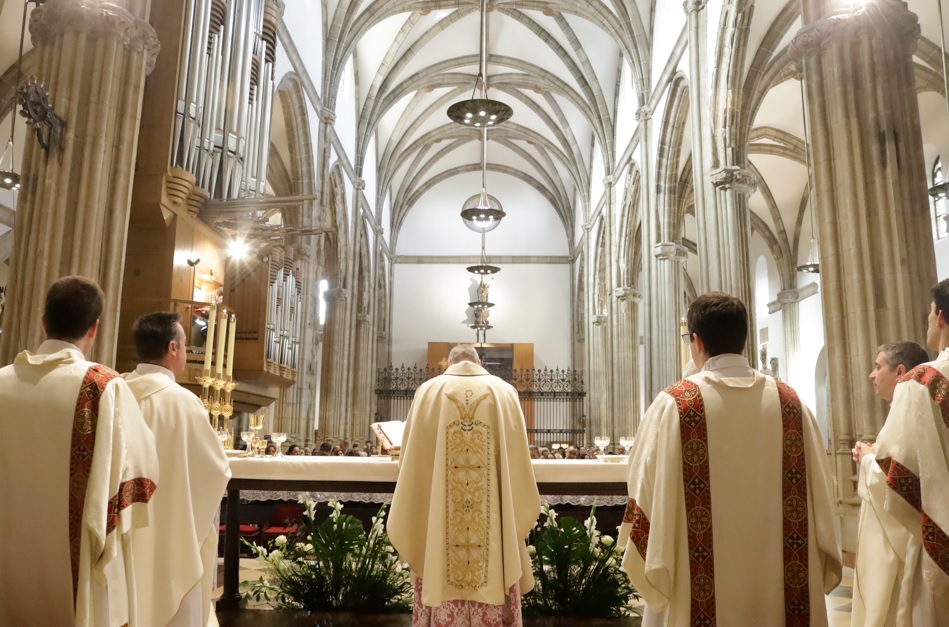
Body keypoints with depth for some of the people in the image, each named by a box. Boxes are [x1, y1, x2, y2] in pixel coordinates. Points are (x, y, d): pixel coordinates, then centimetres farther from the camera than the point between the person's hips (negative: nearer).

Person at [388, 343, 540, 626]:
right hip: (493, 519, 0)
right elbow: (518, 460, 5)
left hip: (437, 521, 0)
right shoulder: (505, 392, 4)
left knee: (443, 585, 6)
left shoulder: (428, 391, 3)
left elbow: (411, 462, 4)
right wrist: (517, 514, 17)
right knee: (492, 591, 8)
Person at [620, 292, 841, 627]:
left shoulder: (673, 405, -13)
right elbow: (818, 497, 3)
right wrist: (818, 573, 14)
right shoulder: (790, 402, -1)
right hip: (781, 584, 4)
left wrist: (651, 574, 2)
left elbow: (650, 497, -11)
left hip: (704, 593, -3)